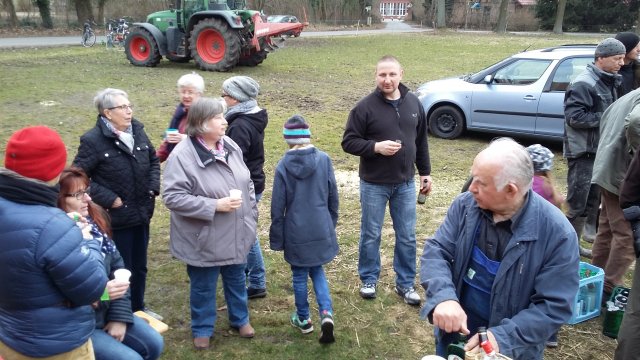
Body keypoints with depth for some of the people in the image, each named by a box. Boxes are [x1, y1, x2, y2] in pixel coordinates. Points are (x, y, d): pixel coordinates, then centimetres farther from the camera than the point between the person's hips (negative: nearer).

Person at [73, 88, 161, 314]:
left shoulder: (137, 131, 3)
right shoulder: (93, 140, -16)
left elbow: (153, 160, 16)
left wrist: (153, 187, 3)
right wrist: (109, 199, -18)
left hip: (141, 213, 6)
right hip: (116, 217, -6)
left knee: (139, 266, 20)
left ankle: (138, 308, 39)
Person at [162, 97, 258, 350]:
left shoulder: (230, 146, -1)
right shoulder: (182, 156, -21)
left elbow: (247, 184, 9)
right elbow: (172, 197, -24)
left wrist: (251, 218, 7)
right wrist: (215, 205, -26)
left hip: (237, 235, 5)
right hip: (205, 240, -5)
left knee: (236, 280, 23)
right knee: (203, 287, 15)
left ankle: (240, 319, 45)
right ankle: (202, 329, 37)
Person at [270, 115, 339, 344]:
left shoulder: (283, 166, -12)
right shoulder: (323, 159, -7)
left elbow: (277, 206, -8)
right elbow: (333, 195, 2)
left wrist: (276, 237, 3)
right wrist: (331, 222, 18)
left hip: (296, 232, -2)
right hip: (321, 229, 2)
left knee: (299, 275, 16)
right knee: (317, 271, 19)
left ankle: (303, 319, 29)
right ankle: (326, 313, 1)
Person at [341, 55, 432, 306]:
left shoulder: (413, 103, 3)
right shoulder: (365, 107, -11)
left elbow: (421, 141, 12)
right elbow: (348, 142, -10)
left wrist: (425, 172, 12)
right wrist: (376, 147, -25)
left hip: (405, 183, 4)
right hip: (374, 184, -3)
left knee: (407, 237, 11)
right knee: (371, 235, 10)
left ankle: (405, 283, 27)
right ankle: (369, 280, 30)